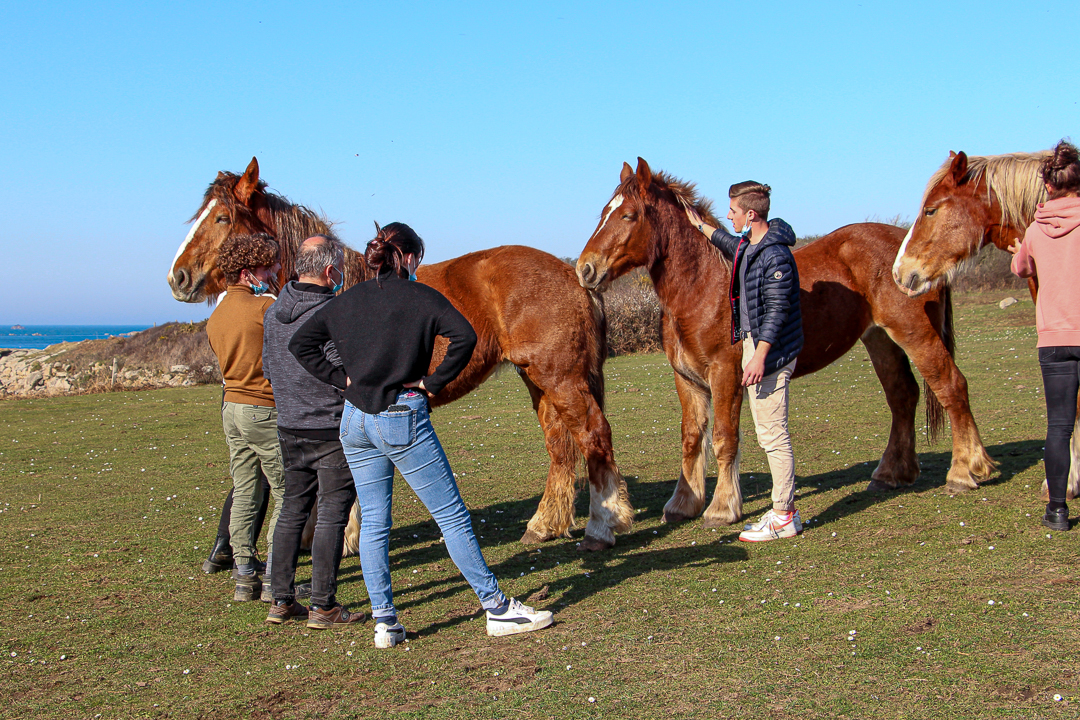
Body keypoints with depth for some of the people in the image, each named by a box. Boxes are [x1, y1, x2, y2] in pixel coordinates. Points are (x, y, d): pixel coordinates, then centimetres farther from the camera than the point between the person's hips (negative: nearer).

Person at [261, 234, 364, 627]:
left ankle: (282, 600, 18)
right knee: (332, 514, 1)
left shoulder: (273, 312, 5)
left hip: (289, 428, 7)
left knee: (292, 510, 14)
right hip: (331, 430, -7)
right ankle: (323, 606, 3)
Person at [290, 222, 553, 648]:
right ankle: (496, 608, 6)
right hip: (404, 419, -5)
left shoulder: (346, 302, 10)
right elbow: (464, 336, -20)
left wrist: (340, 379, 7)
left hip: (355, 421, 5)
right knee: (452, 515, 1)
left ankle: (383, 621, 11)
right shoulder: (420, 297, -5)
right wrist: (434, 382, -11)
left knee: (373, 522, 11)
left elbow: (300, 343, 10)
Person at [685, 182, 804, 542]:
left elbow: (777, 310, -23)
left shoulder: (774, 255, -21)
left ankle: (783, 517, 2)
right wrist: (700, 225, 41)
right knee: (768, 433, 15)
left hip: (770, 350, -10)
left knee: (772, 433, -5)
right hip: (753, 341, 10)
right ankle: (784, 508, 23)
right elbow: (732, 246, 34)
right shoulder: (749, 244, 9)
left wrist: (760, 357, -26)